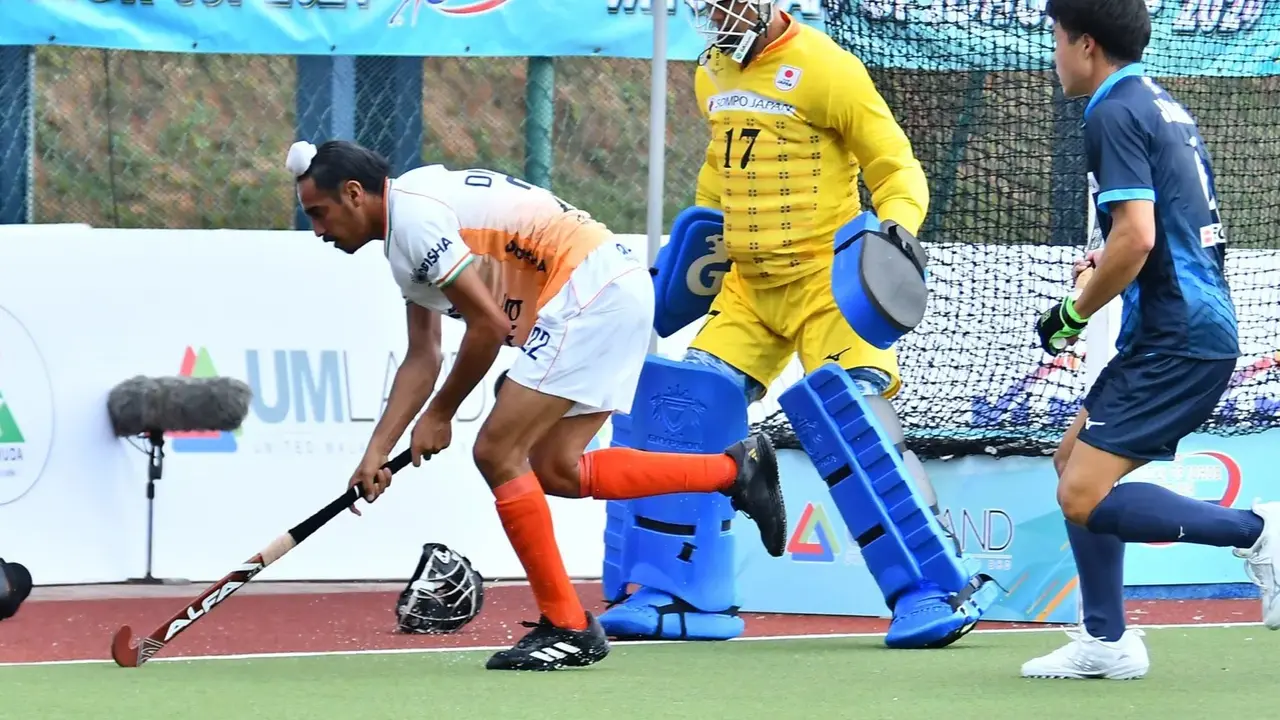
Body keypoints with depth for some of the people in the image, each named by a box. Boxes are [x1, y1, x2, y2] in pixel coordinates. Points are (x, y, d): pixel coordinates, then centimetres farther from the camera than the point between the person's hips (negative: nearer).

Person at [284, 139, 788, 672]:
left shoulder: (410, 214, -13)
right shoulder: (409, 227, 19)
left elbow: (489, 325, -15)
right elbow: (422, 359, 20)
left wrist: (439, 415, -2)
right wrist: (377, 452, 12)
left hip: (590, 293, -10)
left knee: (497, 452, -8)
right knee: (553, 470, 13)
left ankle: (568, 627, -3)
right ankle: (736, 469, 16)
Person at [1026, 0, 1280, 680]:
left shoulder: (1114, 114, -12)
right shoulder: (1165, 107, 18)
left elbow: (1135, 236, -22)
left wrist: (1073, 314, -10)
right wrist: (1109, 265, 20)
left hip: (1177, 338, -10)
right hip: (1193, 325, 10)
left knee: (1085, 498, -15)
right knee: (1073, 461, 17)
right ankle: (1106, 640, 18)